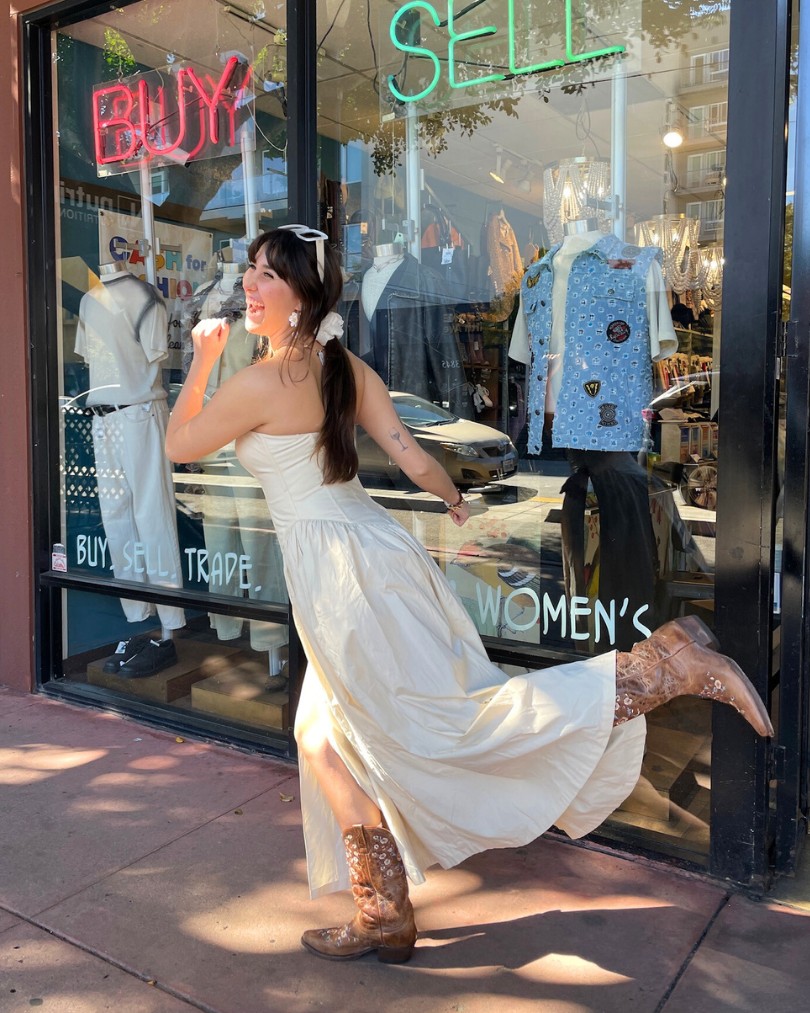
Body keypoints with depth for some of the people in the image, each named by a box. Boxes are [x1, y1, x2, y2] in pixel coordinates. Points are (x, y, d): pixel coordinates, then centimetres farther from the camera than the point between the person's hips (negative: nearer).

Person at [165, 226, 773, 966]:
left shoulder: (261, 382, -13)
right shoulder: (346, 368, 9)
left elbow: (179, 445, 2)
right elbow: (413, 460, 7)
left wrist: (202, 359, 13)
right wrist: (457, 503, 25)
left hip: (340, 572, -9)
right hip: (371, 553, 9)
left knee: (447, 724, -5)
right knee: (331, 738, 18)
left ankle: (665, 665, -8)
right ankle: (385, 916, 28)